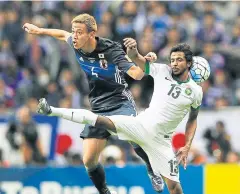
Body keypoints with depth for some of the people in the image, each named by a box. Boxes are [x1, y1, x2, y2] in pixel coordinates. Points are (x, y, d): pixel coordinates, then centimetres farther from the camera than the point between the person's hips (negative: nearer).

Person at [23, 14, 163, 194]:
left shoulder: (111, 49, -21)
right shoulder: (76, 45, -5)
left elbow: (136, 74, -29)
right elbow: (64, 35, 20)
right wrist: (39, 30, 30)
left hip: (120, 102, -5)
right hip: (98, 108, 5)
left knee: (136, 141, -33)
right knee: (89, 161, -4)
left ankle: (153, 170, -3)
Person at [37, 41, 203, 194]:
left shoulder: (195, 91, -1)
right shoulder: (163, 72, 0)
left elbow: (192, 120, 12)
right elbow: (136, 58, -5)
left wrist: (187, 147, 2)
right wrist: (133, 48, -29)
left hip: (160, 140, 0)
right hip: (141, 124, 0)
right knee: (102, 121, -20)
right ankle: (52, 111, -19)